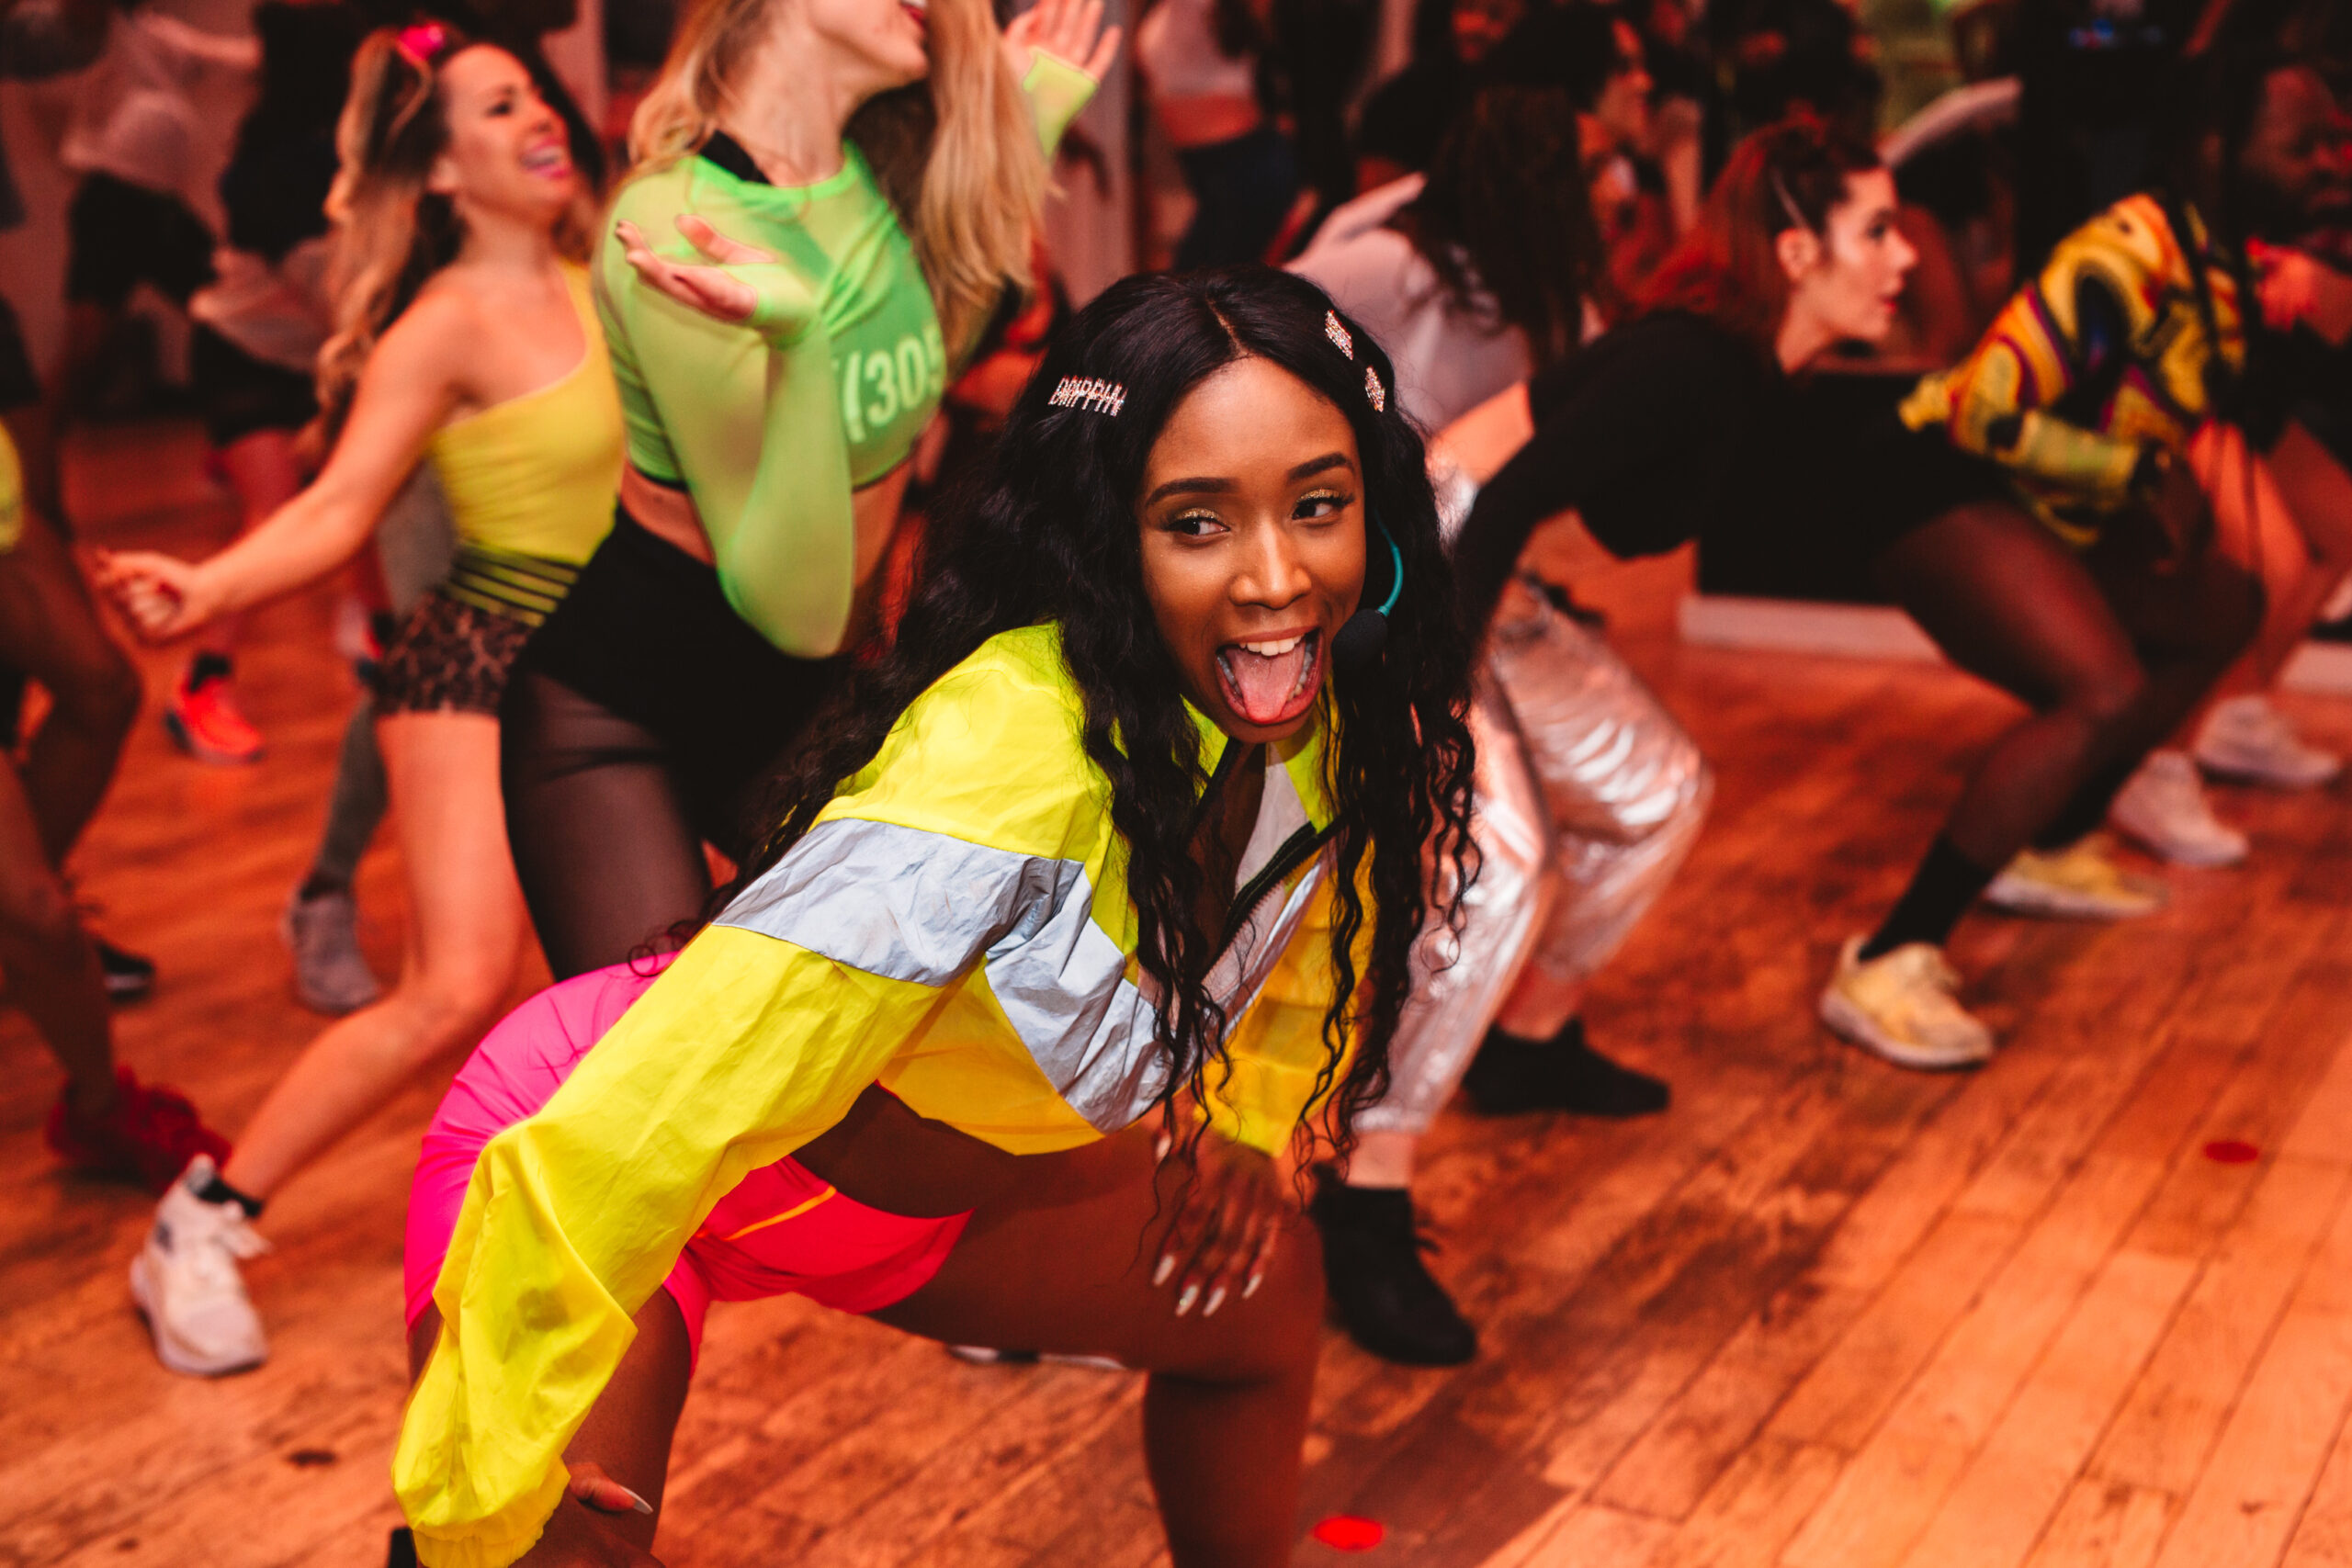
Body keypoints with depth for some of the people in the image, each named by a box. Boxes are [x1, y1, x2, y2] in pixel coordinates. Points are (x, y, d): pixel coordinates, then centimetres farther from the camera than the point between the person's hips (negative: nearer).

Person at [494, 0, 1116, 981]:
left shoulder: (882, 169, -5)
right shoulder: (675, 229, -24)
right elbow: (797, 609, -26)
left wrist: (1026, 130, 8)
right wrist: (796, 340, -41)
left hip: (809, 711, 7)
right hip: (621, 717, -6)